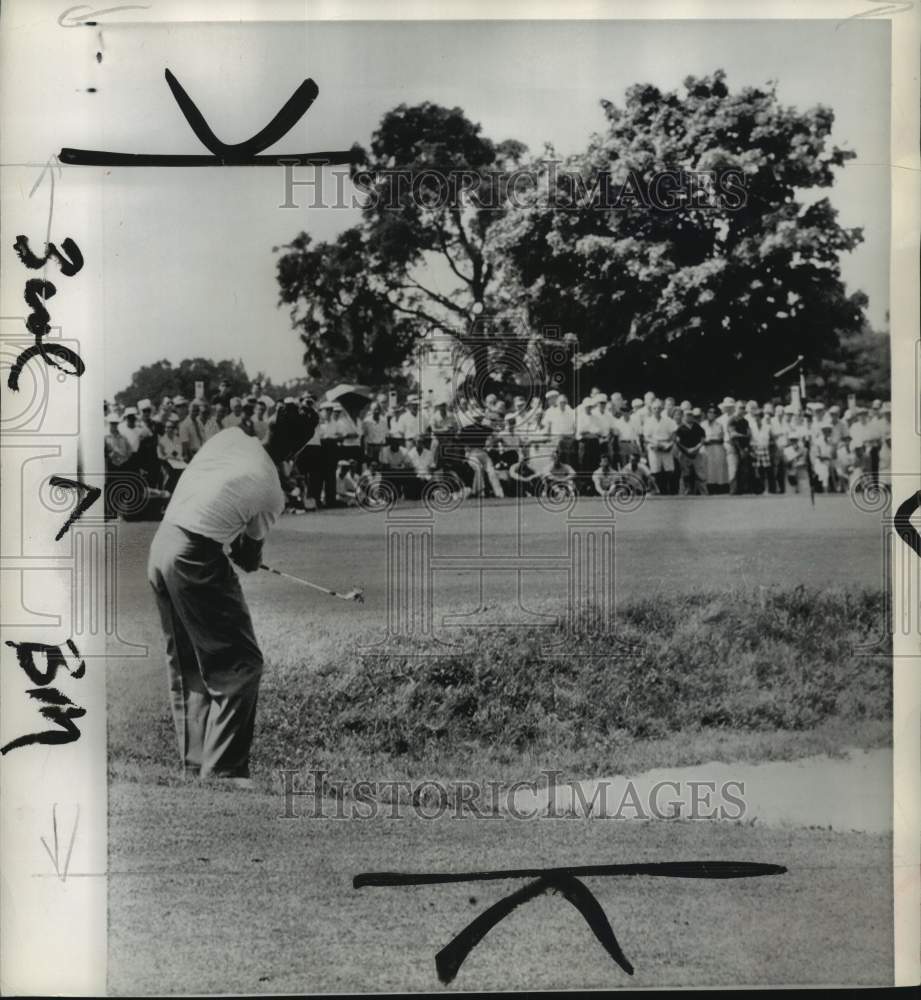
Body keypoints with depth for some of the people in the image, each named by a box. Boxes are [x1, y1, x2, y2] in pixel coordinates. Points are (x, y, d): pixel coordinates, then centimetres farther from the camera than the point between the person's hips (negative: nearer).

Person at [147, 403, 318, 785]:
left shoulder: (228, 436, 3)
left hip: (160, 546, 7)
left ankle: (194, 768, 20)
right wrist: (250, 558, 28)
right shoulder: (271, 495, -7)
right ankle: (223, 770, -5)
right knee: (240, 665, -1)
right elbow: (249, 557, 6)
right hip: (195, 558, -7)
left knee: (186, 669, 15)